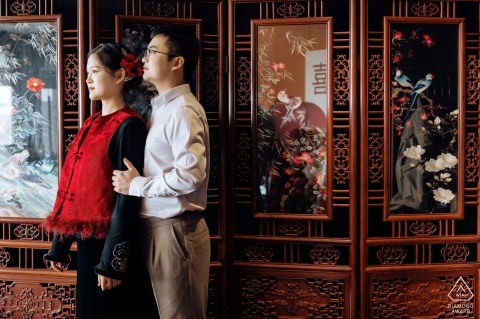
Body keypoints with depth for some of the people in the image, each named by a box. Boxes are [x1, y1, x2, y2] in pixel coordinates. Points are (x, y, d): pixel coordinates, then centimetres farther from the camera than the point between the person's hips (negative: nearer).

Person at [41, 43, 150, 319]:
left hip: (109, 242, -8)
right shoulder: (93, 124, 11)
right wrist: (60, 245, 12)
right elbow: (74, 188, 12)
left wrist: (112, 260, -19)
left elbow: (127, 197, -18)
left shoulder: (128, 126, -13)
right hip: (86, 239, 8)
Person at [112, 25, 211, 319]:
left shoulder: (182, 109, -16)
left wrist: (136, 185, -17)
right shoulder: (163, 107, 14)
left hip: (175, 229, -9)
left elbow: (190, 174, -27)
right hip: (158, 226, 9)